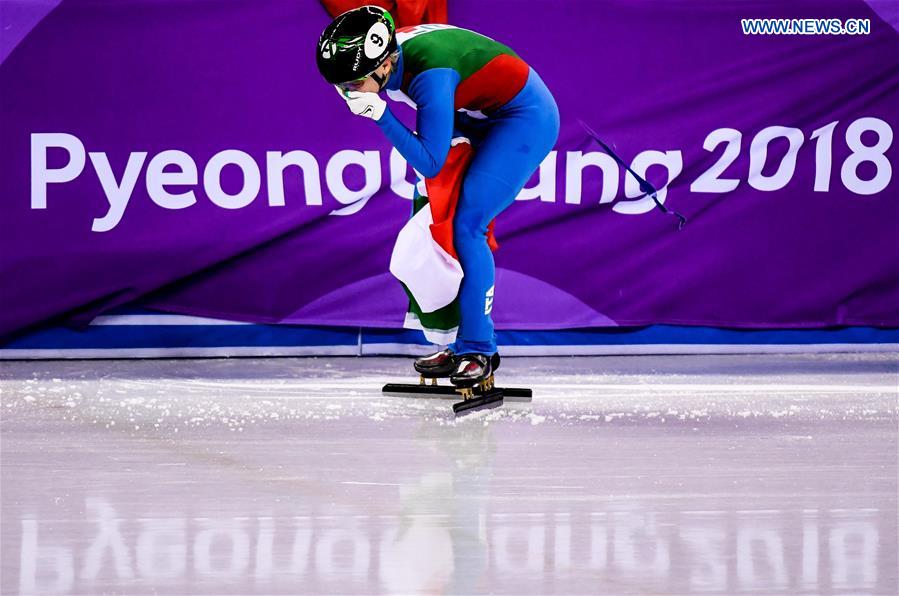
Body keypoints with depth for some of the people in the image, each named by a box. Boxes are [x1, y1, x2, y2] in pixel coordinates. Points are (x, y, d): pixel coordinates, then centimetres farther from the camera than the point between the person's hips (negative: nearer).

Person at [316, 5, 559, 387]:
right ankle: (465, 344, 11)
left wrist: (379, 113, -33)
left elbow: (430, 163, -29)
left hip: (526, 119, -9)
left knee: (466, 225, -16)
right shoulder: (391, 52, -9)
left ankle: (478, 351, -10)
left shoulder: (430, 75, -34)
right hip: (483, 119, 9)